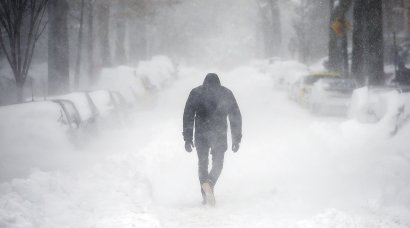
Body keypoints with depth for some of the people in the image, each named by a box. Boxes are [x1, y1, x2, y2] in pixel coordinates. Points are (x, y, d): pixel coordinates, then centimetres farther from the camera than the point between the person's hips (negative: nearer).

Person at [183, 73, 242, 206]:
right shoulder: (227, 93, 10)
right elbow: (236, 117, 7)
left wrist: (187, 138, 1)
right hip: (220, 135, 0)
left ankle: (205, 189, -5)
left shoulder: (196, 93, 7)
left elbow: (188, 116, 0)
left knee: (202, 162, 15)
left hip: (201, 134, 0)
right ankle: (210, 183, -21)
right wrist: (236, 139, 9)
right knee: (218, 164, 9)